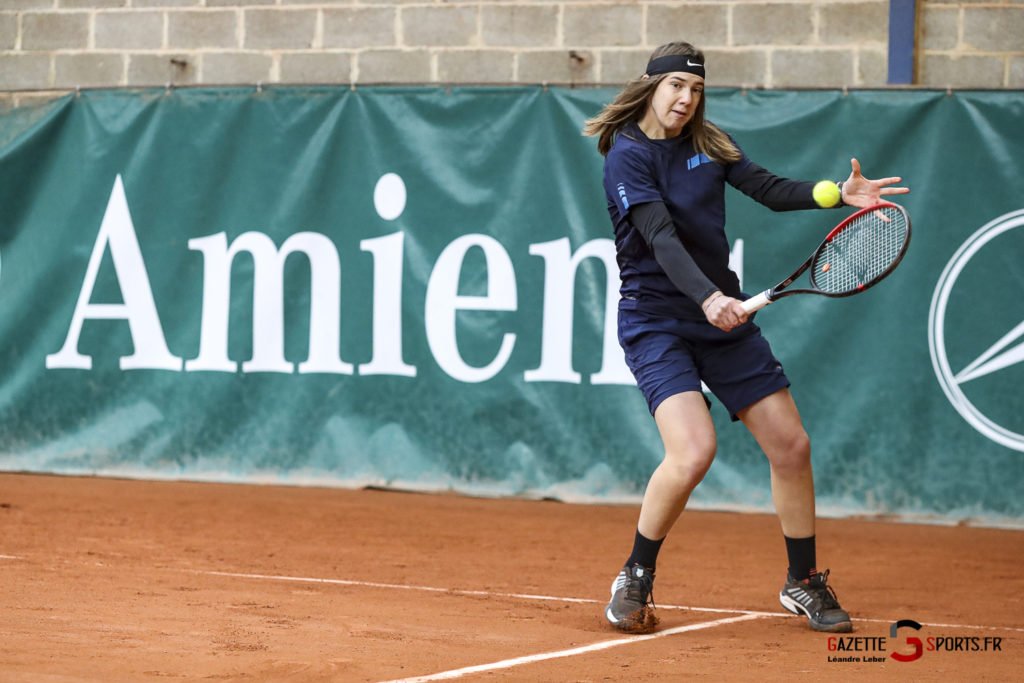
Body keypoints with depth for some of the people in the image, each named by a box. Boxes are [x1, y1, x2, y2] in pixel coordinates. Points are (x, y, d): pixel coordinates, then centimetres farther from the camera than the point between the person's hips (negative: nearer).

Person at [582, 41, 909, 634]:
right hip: (657, 323, -6)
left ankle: (804, 582, 23)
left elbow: (771, 190, 2)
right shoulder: (628, 155, -12)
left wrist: (841, 194, -15)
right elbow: (661, 237, -24)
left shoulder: (708, 143, 7)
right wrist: (707, 297, -39)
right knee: (693, 451, -26)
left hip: (723, 319, 6)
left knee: (791, 445, 4)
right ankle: (635, 579, -5)